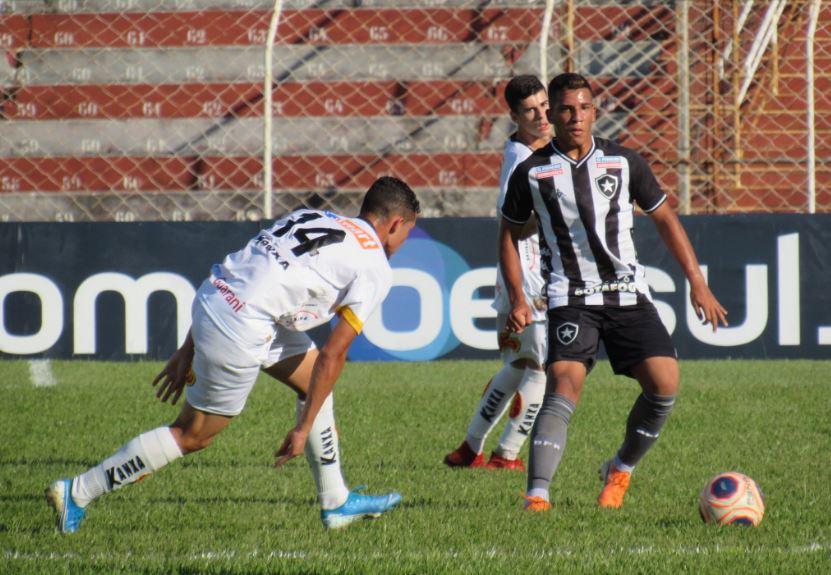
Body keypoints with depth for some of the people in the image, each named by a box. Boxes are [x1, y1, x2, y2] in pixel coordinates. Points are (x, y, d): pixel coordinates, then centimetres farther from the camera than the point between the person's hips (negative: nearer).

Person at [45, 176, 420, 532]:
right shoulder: (375, 269, 2)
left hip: (213, 295, 9)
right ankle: (77, 493, 9)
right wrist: (303, 429, 3)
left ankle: (336, 502, 28)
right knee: (192, 436, 5)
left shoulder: (310, 218, 22)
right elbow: (332, 355, -2)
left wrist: (188, 351, 22)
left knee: (311, 379, 22)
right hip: (240, 331, -8)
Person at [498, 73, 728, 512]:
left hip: (628, 293, 2)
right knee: (564, 385, -23)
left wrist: (697, 284, 7)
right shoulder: (533, 172, 1)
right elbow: (509, 235, 12)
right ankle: (537, 495, -28)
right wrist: (517, 300, 0)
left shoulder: (623, 161, 5)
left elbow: (665, 219, 12)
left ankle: (620, 470, 14)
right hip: (571, 297, -2)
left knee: (664, 381, -11)